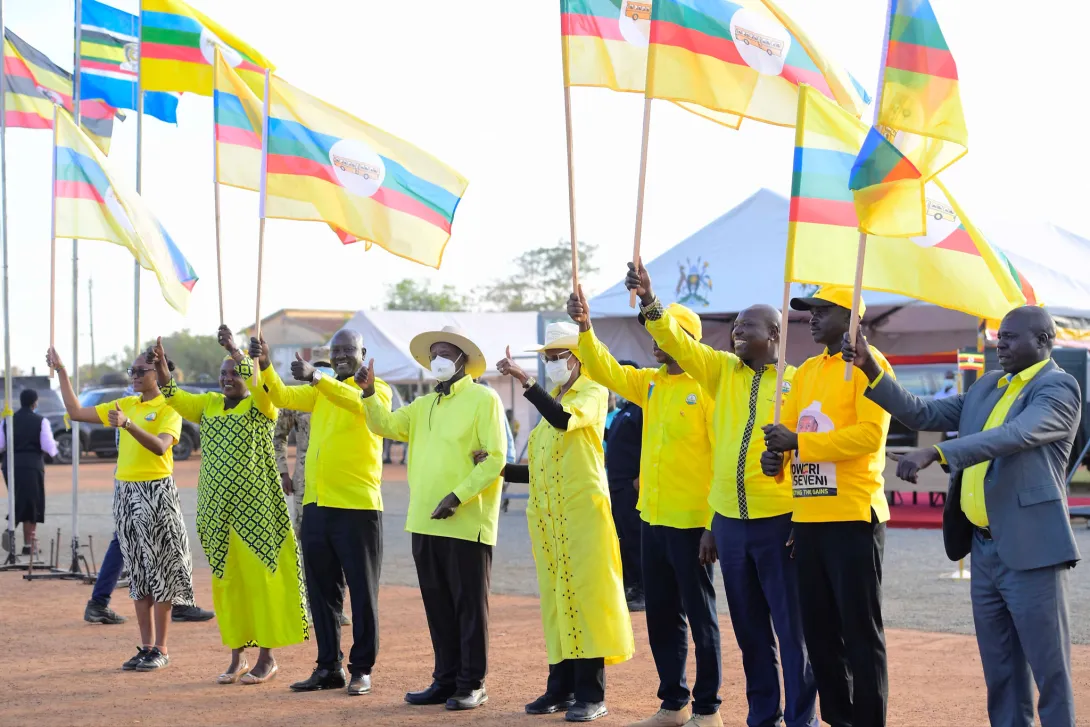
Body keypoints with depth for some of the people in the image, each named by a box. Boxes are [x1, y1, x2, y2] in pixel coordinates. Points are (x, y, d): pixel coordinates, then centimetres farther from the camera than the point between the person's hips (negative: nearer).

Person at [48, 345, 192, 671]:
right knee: (138, 573, 9)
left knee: (159, 570, -2)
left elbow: (160, 446, -22)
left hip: (156, 493, -6)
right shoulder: (124, 405, 12)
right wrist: (61, 372, 10)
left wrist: (128, 424, -33)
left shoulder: (169, 408, -6)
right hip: (125, 492, 6)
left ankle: (160, 649, 4)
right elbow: (76, 412, 14)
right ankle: (146, 646, 14)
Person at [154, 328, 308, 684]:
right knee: (227, 582, 9)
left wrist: (235, 351, -33)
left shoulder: (260, 406, -4)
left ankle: (267, 658, 6)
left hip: (255, 509, -5)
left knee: (260, 579, -2)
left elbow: (262, 385, -24)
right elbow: (176, 399, 1)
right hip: (218, 511, 6)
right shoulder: (210, 404, 12)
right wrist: (161, 368, -17)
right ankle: (237, 657, 17)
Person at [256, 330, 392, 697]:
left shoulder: (377, 389, -1)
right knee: (321, 591, 10)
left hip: (358, 507, -6)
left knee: (361, 590, 0)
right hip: (316, 506, 6)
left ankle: (362, 669, 7)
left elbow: (360, 401, -24)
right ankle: (329, 666, 19)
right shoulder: (320, 391, 17)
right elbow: (282, 396, 2)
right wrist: (264, 365, -16)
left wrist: (316, 376, -37)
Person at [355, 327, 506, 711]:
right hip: (425, 523, 7)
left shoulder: (483, 399, -5)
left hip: (467, 523, -7)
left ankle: (472, 684, 7)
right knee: (438, 605, 12)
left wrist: (459, 496, -19)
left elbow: (495, 458, -11)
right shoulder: (424, 405, 17)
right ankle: (445, 679, 20)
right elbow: (386, 425, 17)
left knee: (468, 605, 0)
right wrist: (369, 394, -1)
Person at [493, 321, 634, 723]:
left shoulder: (592, 392, -3)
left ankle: (591, 694, -6)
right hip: (547, 514, 7)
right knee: (556, 598, 8)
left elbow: (564, 419, -26)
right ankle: (561, 687, 14)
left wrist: (523, 379, -29)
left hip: (582, 510, -7)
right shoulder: (550, 400, 18)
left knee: (583, 595, -8)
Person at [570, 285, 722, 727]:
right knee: (660, 615, 13)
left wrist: (721, 518, -15)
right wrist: (585, 328, -11)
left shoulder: (709, 386, -10)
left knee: (699, 615, 1)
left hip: (692, 520, -7)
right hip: (652, 517, 8)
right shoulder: (651, 384, 12)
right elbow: (606, 371, 6)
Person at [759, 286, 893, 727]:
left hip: (852, 517, -8)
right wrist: (777, 457, -5)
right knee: (818, 629, 12)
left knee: (860, 629, -2)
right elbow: (788, 429, 18)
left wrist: (798, 442, -20)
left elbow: (871, 434, -18)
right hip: (808, 517, 8)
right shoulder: (806, 371, 17)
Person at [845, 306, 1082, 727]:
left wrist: (935, 453, -34)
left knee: (1049, 670, -1)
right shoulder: (987, 387, 15)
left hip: (1030, 549, -8)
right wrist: (871, 369, 1)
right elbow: (922, 415, 14)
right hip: (985, 549, 8)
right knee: (1000, 673, 14)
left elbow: (1015, 435, -25)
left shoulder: (1058, 388, -9)